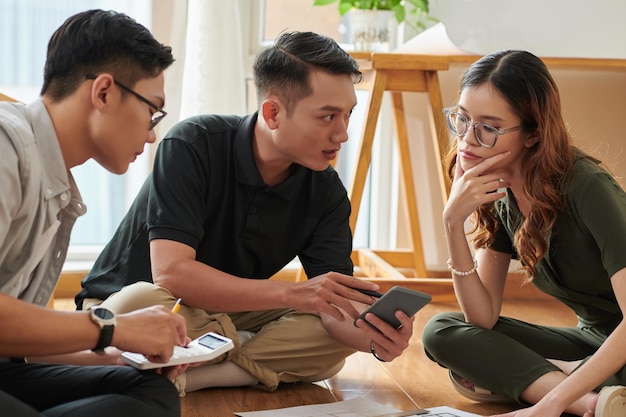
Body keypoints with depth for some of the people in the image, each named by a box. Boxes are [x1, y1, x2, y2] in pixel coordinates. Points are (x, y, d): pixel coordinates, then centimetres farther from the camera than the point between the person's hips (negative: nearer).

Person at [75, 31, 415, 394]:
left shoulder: (326, 190, -8)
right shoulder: (193, 146, -23)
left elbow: (336, 303, -14)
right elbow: (170, 272, -32)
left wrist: (373, 336, -38)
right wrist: (291, 293, -38)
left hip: (228, 315, 5)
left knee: (340, 334, -17)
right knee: (143, 303, -39)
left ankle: (183, 375, -24)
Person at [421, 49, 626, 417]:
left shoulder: (585, 187, -25)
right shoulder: (499, 194, -5)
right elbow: (482, 318, -8)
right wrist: (453, 222, -19)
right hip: (593, 341, 8)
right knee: (441, 332, -11)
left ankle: (517, 379, -9)